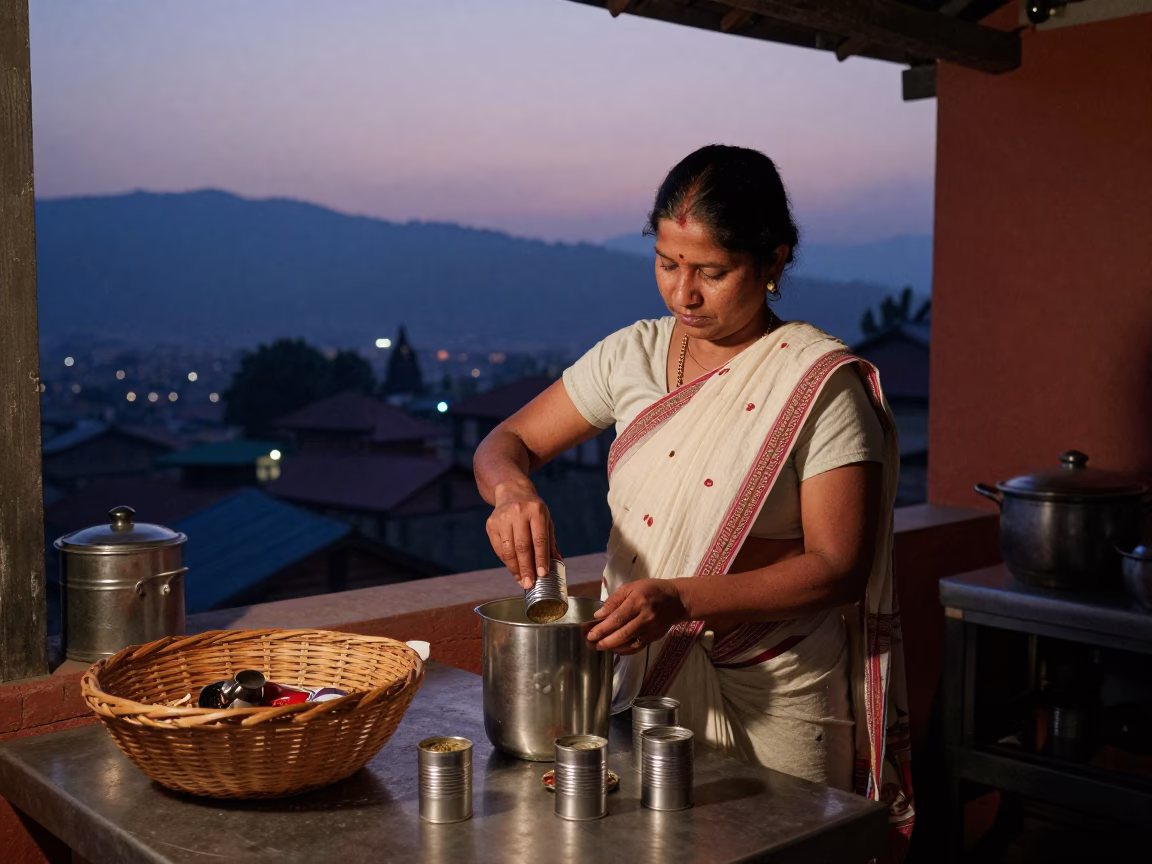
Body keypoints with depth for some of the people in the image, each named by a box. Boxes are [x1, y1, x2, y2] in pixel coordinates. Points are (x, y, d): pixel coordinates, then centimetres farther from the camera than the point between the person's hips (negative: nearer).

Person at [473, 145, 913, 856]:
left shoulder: (822, 383, -13)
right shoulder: (634, 355, 2)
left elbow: (838, 567, -16)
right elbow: (508, 441, 8)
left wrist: (682, 598, -28)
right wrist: (512, 489, -17)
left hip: (774, 700, -4)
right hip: (638, 679, 4)